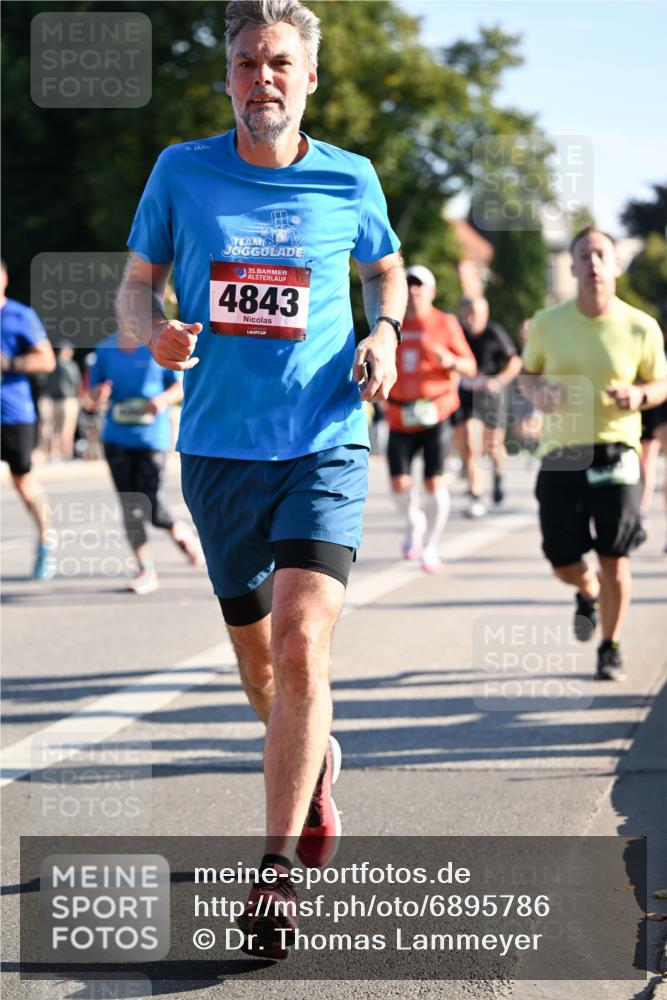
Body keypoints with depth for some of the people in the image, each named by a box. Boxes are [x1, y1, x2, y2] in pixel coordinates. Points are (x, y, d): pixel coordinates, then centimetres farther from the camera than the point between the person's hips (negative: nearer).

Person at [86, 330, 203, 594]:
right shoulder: (105, 349, 7)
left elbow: (181, 385, 4)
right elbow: (92, 401, 12)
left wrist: (164, 399, -16)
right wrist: (97, 397, -12)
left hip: (151, 436, -3)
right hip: (117, 438, 3)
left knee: (149, 506, -7)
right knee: (130, 507, -1)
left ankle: (181, 532, 25)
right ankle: (145, 571, 7)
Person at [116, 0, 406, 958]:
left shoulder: (351, 181, 1)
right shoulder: (182, 171, 1)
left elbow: (387, 268, 20)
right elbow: (135, 283, 9)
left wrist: (383, 332, -1)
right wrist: (154, 328, -13)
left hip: (325, 446, -2)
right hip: (219, 448, 2)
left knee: (301, 640, -19)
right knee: (258, 655, 14)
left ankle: (277, 872, -13)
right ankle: (315, 764, 47)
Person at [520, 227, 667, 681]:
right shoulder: (547, 324, 1)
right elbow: (528, 373, 16)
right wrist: (537, 392, -8)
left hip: (616, 452, -2)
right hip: (561, 455, 2)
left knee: (614, 558, -6)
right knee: (563, 561, 3)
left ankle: (611, 648, 15)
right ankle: (589, 593, 41)